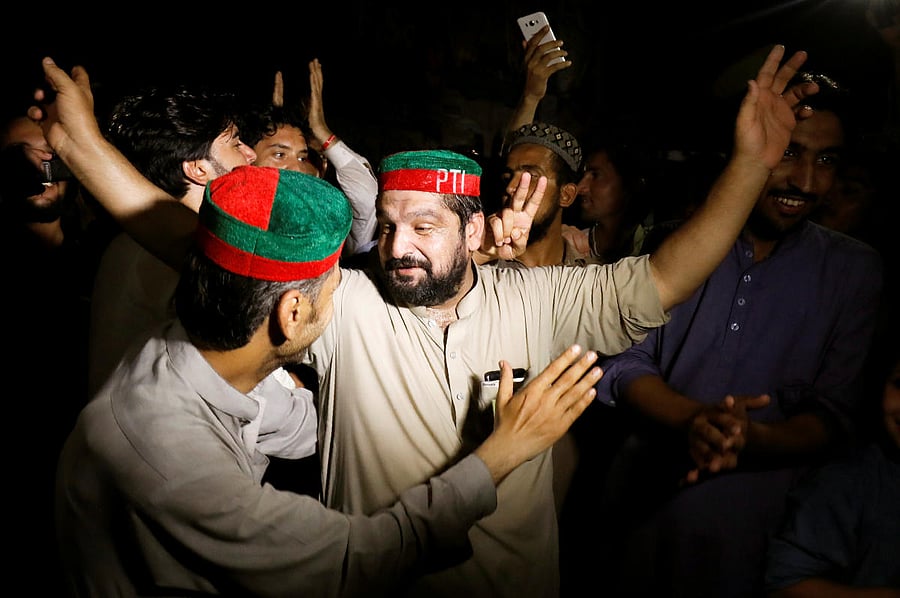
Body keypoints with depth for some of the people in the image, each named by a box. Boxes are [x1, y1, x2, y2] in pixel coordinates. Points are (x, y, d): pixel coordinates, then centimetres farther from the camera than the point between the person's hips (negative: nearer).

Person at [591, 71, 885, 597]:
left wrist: (753, 439, -26)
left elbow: (834, 417, -5)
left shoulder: (855, 271, -3)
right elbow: (622, 364, -4)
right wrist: (692, 419, -24)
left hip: (751, 527, 0)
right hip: (640, 506, 1)